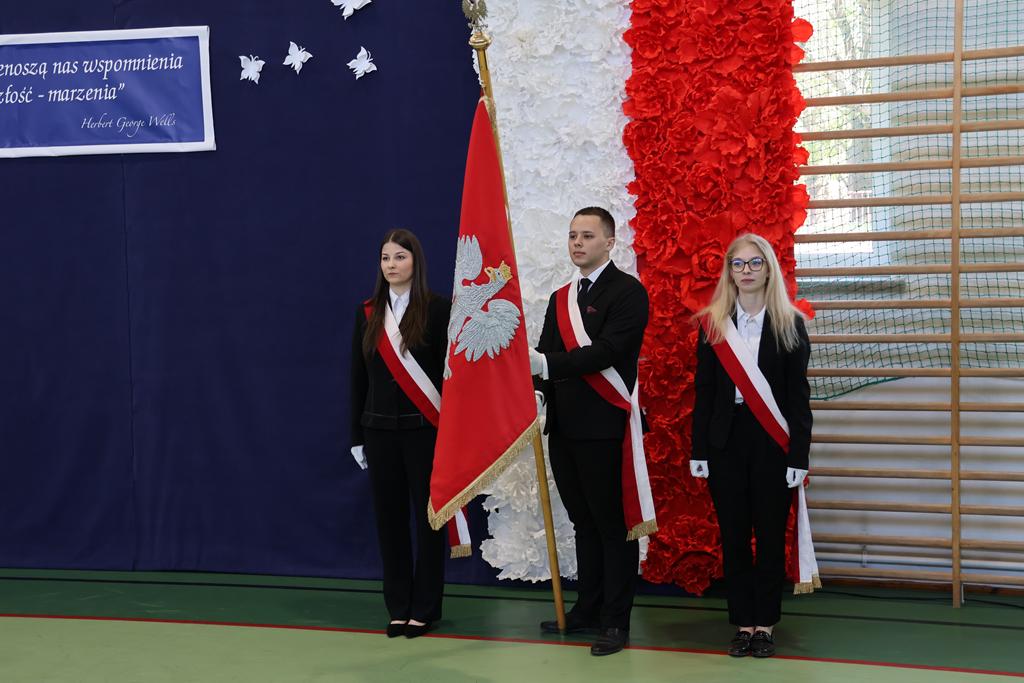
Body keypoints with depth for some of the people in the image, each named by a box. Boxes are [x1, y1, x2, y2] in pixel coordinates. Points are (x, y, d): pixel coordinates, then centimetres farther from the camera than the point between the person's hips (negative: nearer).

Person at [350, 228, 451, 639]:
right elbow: (358, 377, 10)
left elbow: (450, 370, -7)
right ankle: (398, 608, 15)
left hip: (425, 428, -4)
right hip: (380, 429, 4)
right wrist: (357, 435, 9)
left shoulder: (437, 309, -4)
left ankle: (425, 608, 11)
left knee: (428, 516, 2)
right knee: (389, 517, 6)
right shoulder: (368, 313, 8)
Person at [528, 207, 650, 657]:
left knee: (614, 525, -1)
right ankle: (587, 609, 24)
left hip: (605, 428, -7)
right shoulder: (561, 298, 18)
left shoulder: (628, 292, -7)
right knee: (584, 522, 15)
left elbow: (608, 350, -20)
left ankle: (615, 620, 3)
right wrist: (538, 394, -8)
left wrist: (546, 364, -28)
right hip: (565, 429, 8)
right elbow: (546, 358, 13)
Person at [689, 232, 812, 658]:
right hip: (726, 440, 2)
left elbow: (799, 395, -2)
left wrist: (799, 454, -8)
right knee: (733, 535, 5)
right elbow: (703, 392, 4)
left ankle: (765, 624, 14)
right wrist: (699, 451, -1)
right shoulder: (712, 324, 4)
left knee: (771, 535, 4)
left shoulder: (789, 325, 0)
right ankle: (743, 623, 14)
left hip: (772, 442, -2)